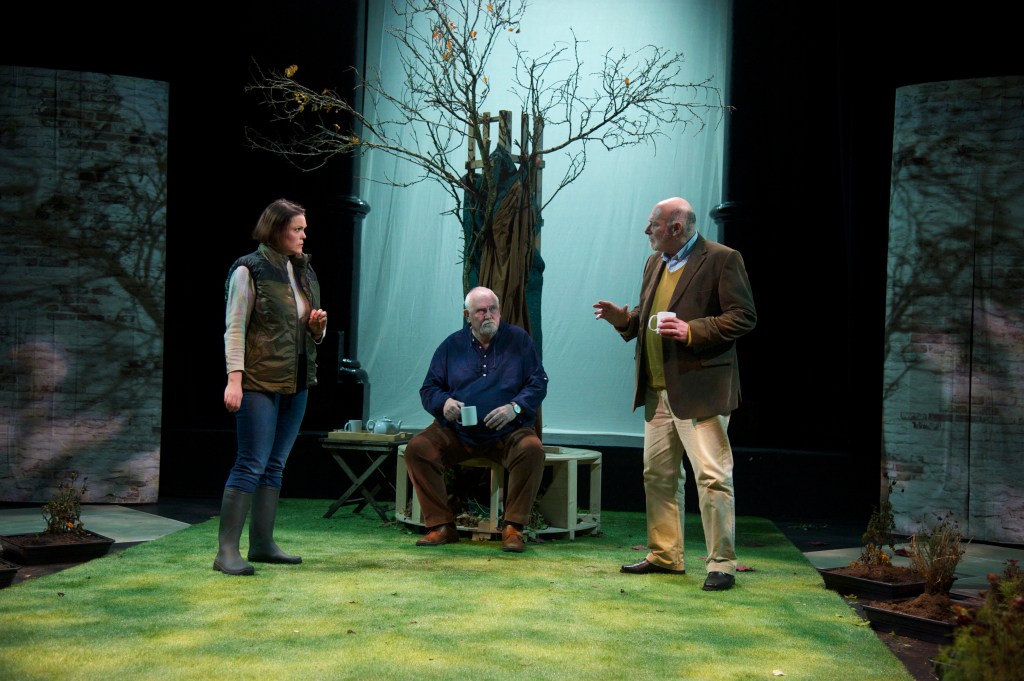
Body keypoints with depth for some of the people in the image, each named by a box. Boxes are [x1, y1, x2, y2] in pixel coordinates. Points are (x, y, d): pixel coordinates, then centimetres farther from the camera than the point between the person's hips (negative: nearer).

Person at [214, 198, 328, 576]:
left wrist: (318, 327, -1)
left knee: (275, 465, 10)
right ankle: (227, 550, -4)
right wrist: (234, 379, -18)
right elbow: (234, 328, -10)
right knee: (252, 463, -9)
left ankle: (262, 544, 17)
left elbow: (314, 336, 22)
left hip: (296, 383, 7)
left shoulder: (305, 272, 15)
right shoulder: (249, 270, -6)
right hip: (260, 382, -7)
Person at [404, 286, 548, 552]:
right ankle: (441, 525, -12)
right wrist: (444, 402, -12)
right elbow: (429, 389, 12)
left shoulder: (519, 340, 7)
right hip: (456, 431, 2)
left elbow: (538, 383, 3)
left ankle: (513, 527, -20)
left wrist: (515, 407, -15)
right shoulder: (452, 345, 12)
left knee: (532, 449, -33)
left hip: (507, 432, -2)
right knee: (417, 448, -23)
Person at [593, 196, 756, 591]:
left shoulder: (721, 259, -7)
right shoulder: (655, 263, 17)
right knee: (658, 474, 13)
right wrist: (622, 317, 4)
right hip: (658, 389, 8)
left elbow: (743, 317, -12)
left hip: (700, 388, -8)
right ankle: (664, 555, 24)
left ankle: (721, 564, 3)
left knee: (712, 476, -6)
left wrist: (692, 331, -21)